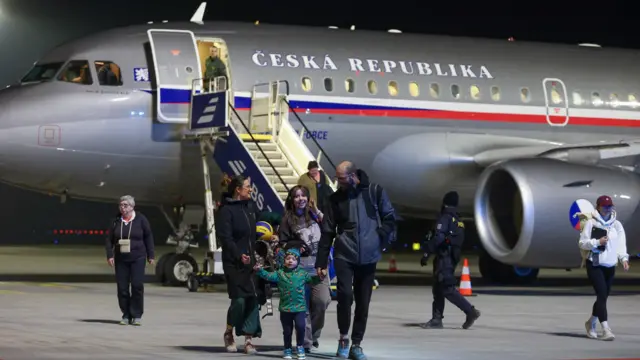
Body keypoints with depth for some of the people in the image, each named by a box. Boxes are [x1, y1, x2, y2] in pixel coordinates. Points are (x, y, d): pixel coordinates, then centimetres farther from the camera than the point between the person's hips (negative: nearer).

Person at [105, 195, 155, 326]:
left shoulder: (141, 220, 1)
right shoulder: (116, 221, 7)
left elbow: (148, 237, 5)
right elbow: (110, 239, 10)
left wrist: (151, 255, 2)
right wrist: (110, 255, -1)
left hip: (137, 258, -3)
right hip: (121, 259, 3)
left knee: (137, 286, -8)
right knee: (122, 287, 1)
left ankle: (137, 315, -1)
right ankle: (126, 315, 10)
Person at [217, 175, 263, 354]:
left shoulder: (251, 206, 9)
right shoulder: (227, 210, -9)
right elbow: (225, 237, -14)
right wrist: (239, 255, -22)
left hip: (251, 260, 6)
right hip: (234, 262, -6)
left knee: (253, 299, 0)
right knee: (239, 299, -8)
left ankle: (249, 339, 6)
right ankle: (229, 333, 16)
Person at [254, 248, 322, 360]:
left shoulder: (302, 273, 2)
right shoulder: (280, 273, 2)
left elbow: (312, 279, 6)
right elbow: (268, 276, -5)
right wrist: (260, 270, -21)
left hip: (300, 307, -1)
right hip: (285, 307, 1)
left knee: (300, 326, -14)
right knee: (287, 330, 10)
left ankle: (300, 347, 8)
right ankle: (287, 349, 27)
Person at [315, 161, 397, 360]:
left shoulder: (375, 192, 1)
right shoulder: (336, 198, 4)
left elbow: (389, 218, 6)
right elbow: (327, 232, 6)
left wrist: (380, 238, -8)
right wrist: (321, 262, 3)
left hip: (368, 256, 0)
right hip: (344, 254, 0)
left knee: (363, 301, 4)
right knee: (345, 294, -17)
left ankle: (356, 344, 15)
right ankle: (344, 337, 2)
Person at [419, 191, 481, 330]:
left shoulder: (445, 218, -10)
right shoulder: (459, 221, 16)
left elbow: (438, 238, -20)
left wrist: (426, 254, -18)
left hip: (444, 258, -9)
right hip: (453, 258, 9)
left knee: (448, 289, -10)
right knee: (438, 288, 11)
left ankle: (470, 311, -15)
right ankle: (436, 319, 10)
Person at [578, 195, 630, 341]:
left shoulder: (616, 225, 7)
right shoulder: (591, 223, -4)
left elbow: (621, 243, 2)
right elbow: (582, 242, -3)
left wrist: (624, 258, -14)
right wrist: (597, 242, -17)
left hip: (610, 266, 5)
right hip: (594, 264, -5)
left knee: (603, 296, 13)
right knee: (602, 295, -16)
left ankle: (591, 323, 37)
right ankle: (606, 329, -21)